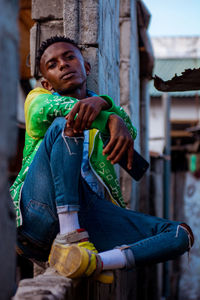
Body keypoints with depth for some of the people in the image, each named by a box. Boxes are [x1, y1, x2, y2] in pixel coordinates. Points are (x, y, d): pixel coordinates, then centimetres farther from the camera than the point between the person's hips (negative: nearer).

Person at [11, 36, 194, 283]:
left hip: (92, 209, 3)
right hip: (40, 210, -3)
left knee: (181, 235, -10)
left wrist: (101, 102, -20)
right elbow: (53, 105, -7)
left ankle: (96, 261, -34)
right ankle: (70, 237, -34)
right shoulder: (37, 98, 19)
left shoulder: (106, 109, 27)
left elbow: (128, 131, 3)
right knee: (65, 124, -23)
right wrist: (112, 120, -25)